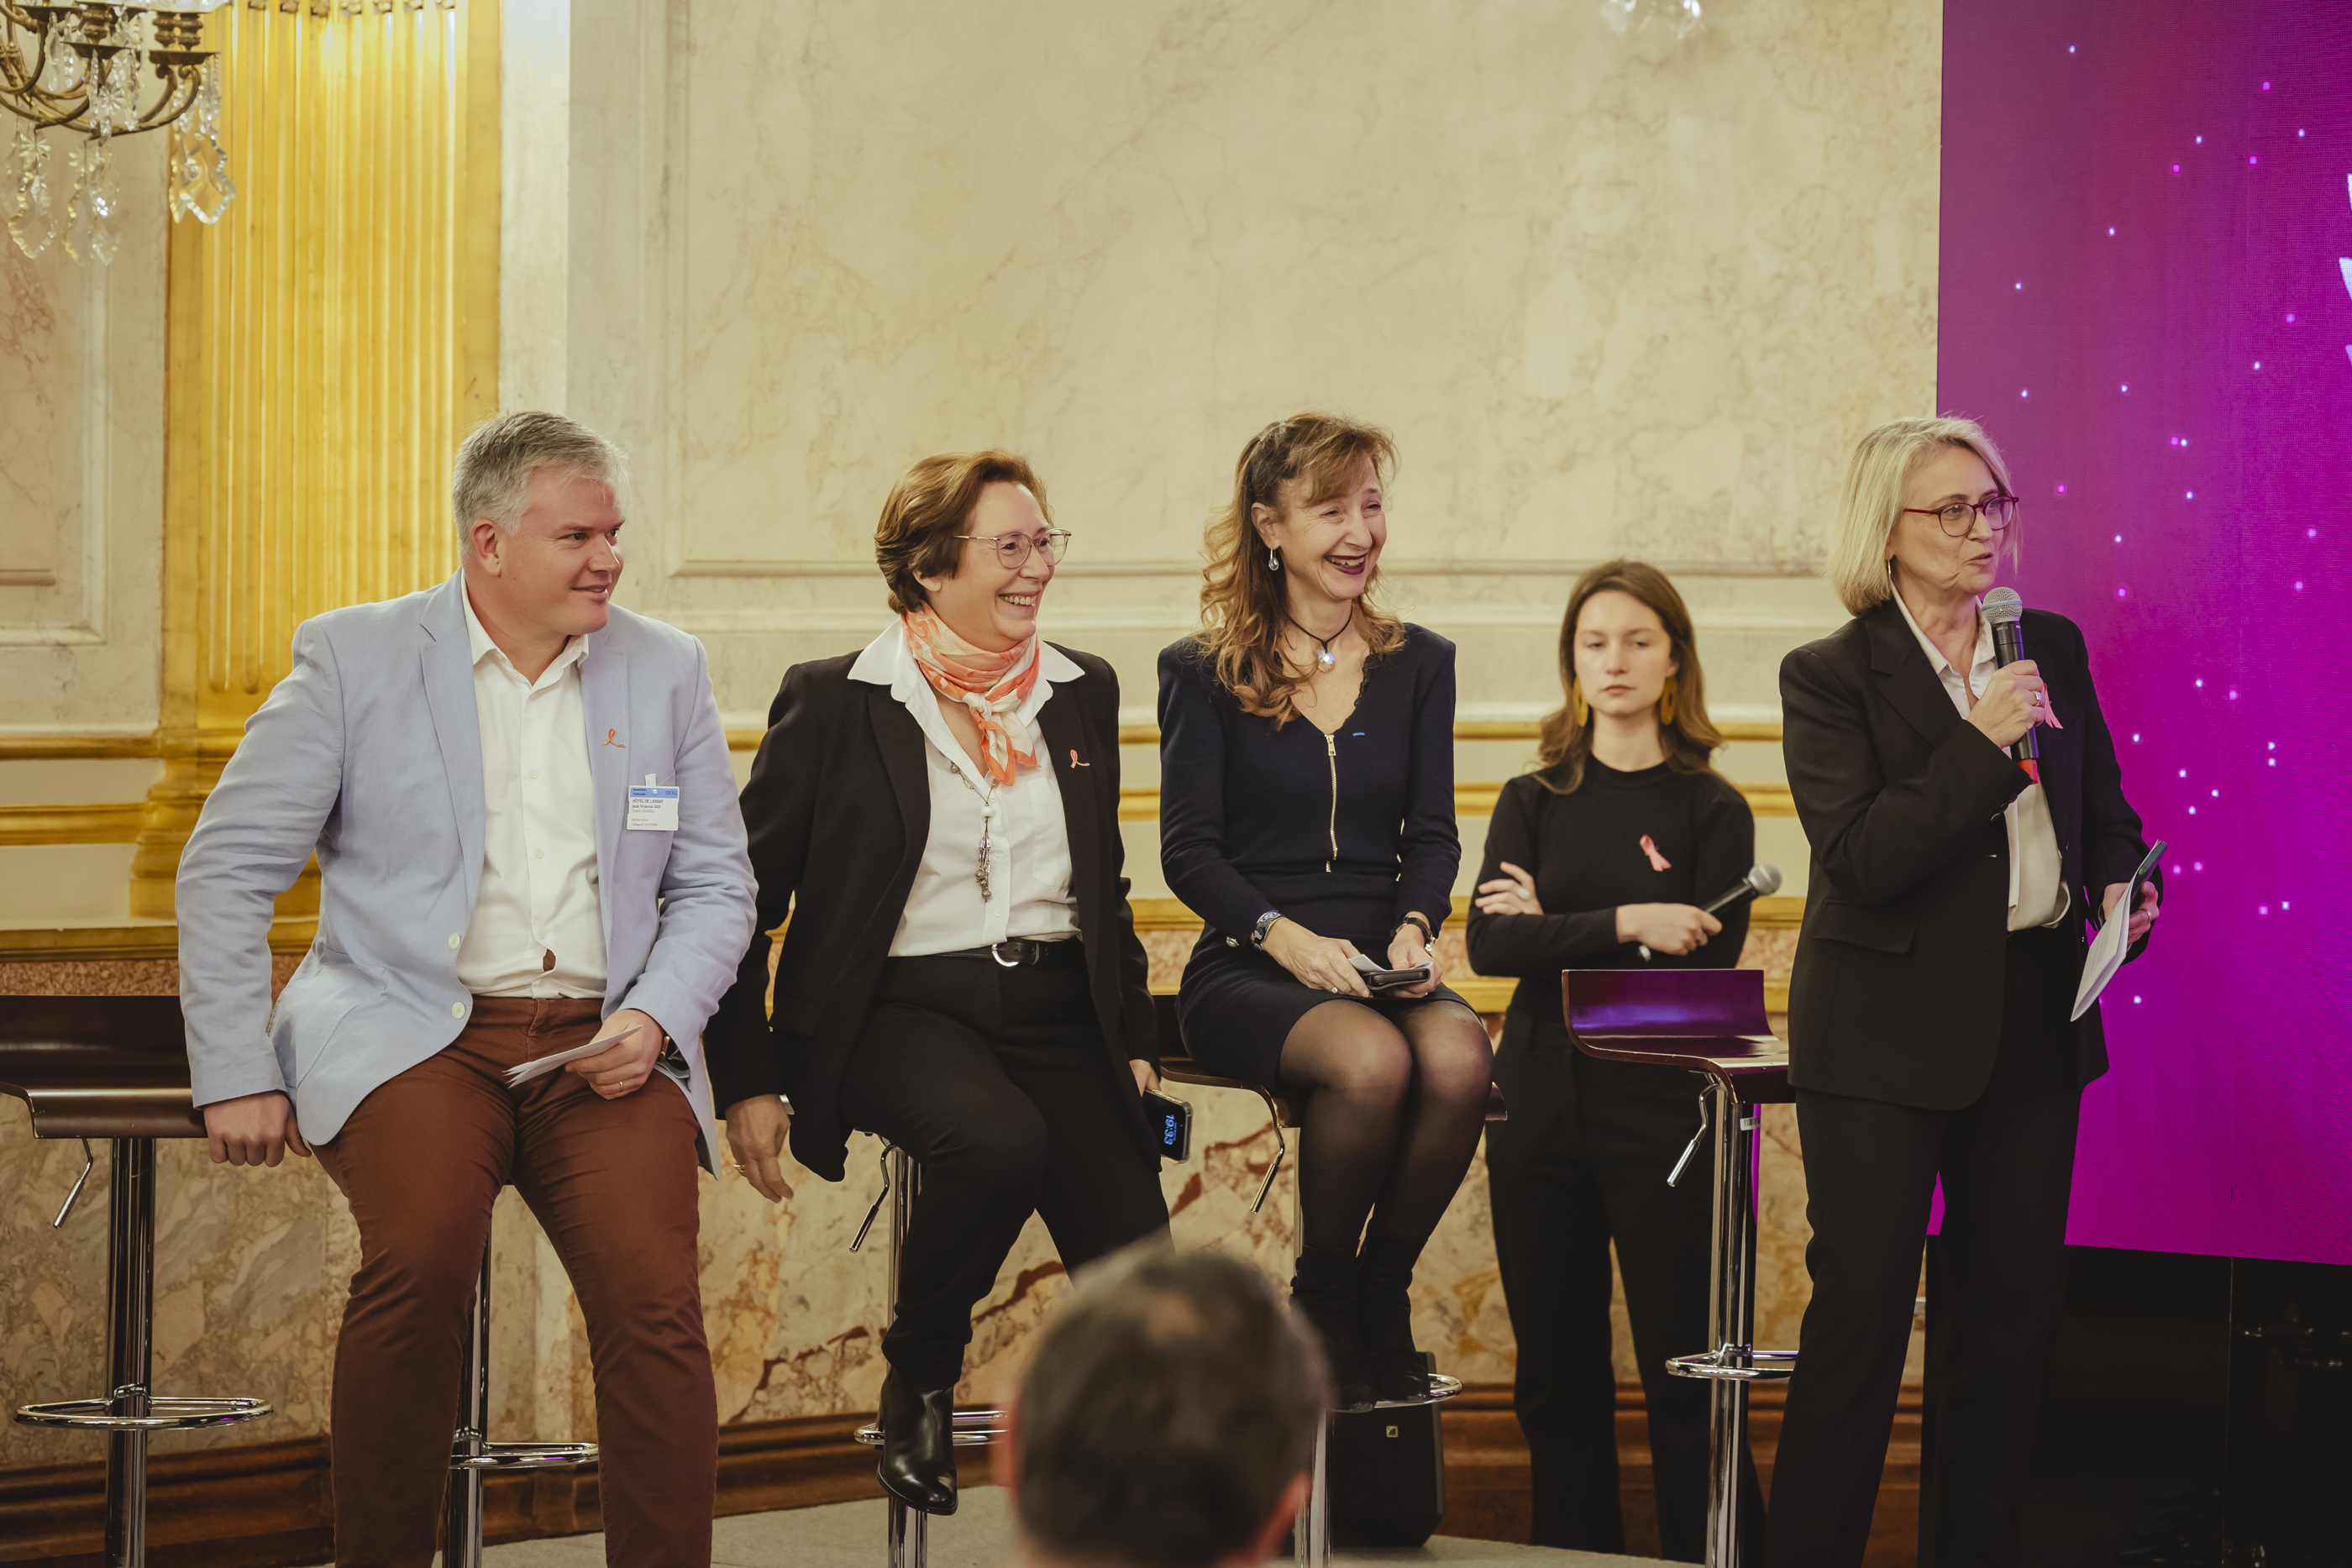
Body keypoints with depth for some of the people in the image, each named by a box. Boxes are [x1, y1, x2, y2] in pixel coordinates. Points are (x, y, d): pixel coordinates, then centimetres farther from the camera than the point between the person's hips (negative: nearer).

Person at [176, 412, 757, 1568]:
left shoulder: (666, 671, 13)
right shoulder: (352, 659, 4)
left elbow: (714, 886, 16)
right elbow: (226, 869, 4)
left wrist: (655, 1017, -4)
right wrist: (235, 1078, -4)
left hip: (603, 1044, 2)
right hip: (408, 1033, -2)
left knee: (653, 1290, -26)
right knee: (423, 1247, -32)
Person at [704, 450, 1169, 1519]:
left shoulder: (1082, 693, 13)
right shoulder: (833, 704, -1)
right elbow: (743, 898, 2)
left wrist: (1133, 1037, 14)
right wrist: (747, 1080, -4)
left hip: (1057, 1009, 4)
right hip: (903, 1007, -4)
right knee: (999, 1140, -37)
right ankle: (917, 1386, -10)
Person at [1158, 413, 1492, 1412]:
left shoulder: (1418, 664, 15)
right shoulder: (1205, 674, 5)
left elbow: (1432, 834, 10)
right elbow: (1189, 850, -2)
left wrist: (1414, 928, -12)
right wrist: (1286, 936, -20)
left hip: (1380, 968, 3)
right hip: (1247, 975, -3)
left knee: (1460, 1057, -33)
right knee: (1372, 1060, -36)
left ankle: (1384, 1291, -10)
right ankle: (1322, 1301, -12)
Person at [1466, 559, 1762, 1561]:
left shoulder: (1712, 811, 3)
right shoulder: (1533, 803, 10)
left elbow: (1708, 964, -9)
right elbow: (1488, 942, -6)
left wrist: (1554, 932, -7)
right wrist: (1622, 926, -18)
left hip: (1661, 1112, -3)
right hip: (1541, 1106, 3)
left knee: (1684, 1377, -5)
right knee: (1557, 1378, 7)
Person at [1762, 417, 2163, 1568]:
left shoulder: (2052, 647, 9)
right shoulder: (1830, 676, -5)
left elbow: (2105, 811, 21)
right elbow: (1858, 858, -15)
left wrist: (2123, 887, 0)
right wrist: (1982, 744, -20)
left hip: (2035, 1019, 5)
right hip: (1889, 1031, -5)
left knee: (2009, 1305, 8)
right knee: (1861, 1307, -6)